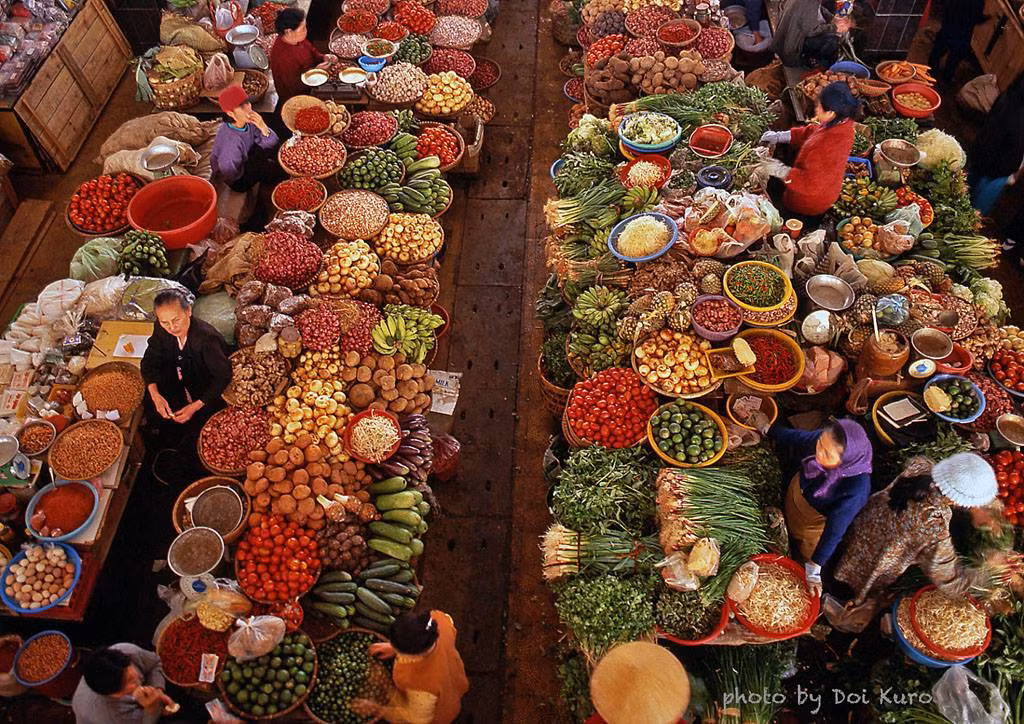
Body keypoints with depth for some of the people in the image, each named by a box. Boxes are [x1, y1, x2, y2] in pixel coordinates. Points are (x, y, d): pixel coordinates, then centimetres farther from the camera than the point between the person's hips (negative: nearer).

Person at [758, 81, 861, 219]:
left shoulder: (829, 146, -40)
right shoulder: (842, 123, -12)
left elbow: (810, 183, -37)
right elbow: (811, 132, 5)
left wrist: (780, 171, -32)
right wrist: (780, 136, 0)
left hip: (810, 204, -9)